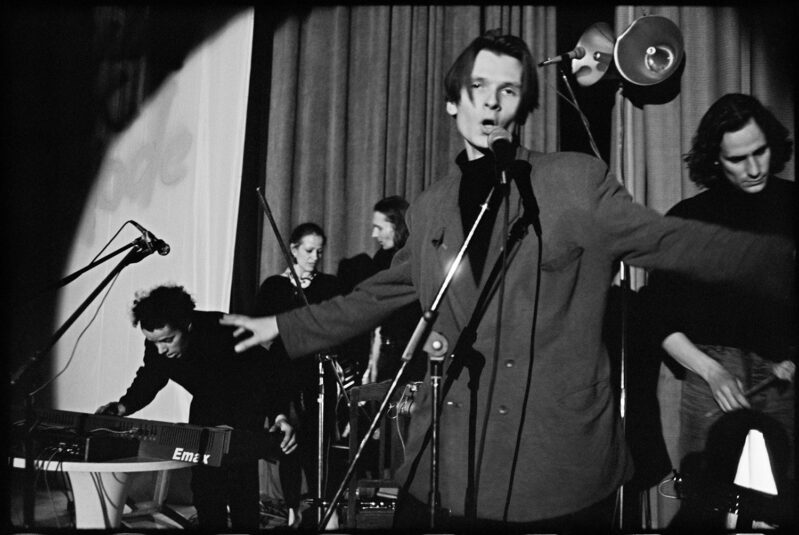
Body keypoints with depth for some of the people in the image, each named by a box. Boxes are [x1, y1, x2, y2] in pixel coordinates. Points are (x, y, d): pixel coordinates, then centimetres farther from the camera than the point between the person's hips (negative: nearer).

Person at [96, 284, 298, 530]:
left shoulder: (223, 332, -35)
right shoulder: (157, 342, -19)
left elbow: (269, 372, -27)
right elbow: (149, 379, 1)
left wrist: (280, 415, -39)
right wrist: (124, 406, -16)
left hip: (245, 406, -5)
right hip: (206, 406, 5)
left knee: (240, 476, -15)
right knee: (203, 479, 1)